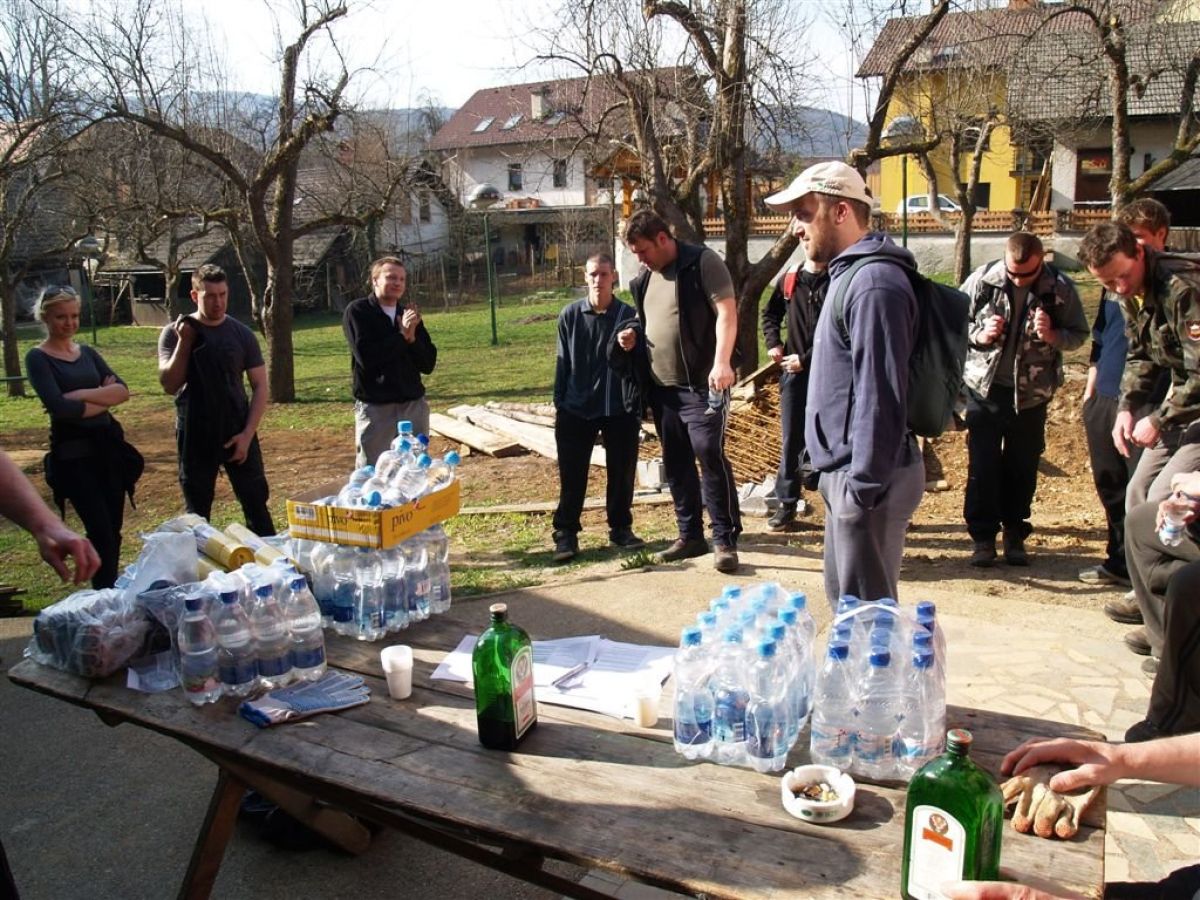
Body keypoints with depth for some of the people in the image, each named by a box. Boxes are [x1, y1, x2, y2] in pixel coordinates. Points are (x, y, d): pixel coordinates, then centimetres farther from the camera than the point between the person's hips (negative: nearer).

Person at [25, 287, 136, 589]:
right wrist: (104, 398, -5)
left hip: (108, 444, 6)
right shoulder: (38, 358, -4)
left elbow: (122, 390, -1)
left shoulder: (88, 353, 13)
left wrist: (81, 395, -14)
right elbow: (59, 407, -16)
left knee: (113, 529, 8)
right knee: (100, 531, -9)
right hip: (72, 451, -6)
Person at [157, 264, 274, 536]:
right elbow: (169, 385, -9)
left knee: (256, 504, 0)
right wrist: (185, 341, -17)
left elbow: (260, 386, 1)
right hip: (195, 437, 0)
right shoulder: (175, 333, -1)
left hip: (238, 433, 0)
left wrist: (247, 433, -8)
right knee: (197, 513, 10)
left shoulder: (241, 334, 1)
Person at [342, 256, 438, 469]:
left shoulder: (409, 316, 10)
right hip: (375, 408, -5)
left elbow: (428, 364, 5)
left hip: (414, 405, 5)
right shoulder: (357, 312, -4)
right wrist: (401, 335, -15)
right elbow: (366, 357, -18)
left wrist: (412, 338, -11)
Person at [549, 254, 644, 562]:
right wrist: (559, 404, 3)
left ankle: (621, 528, 25)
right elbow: (562, 362, 4)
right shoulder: (570, 315, 0)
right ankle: (566, 533, 12)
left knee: (622, 473, 9)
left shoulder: (629, 316, -3)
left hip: (619, 409, 0)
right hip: (577, 409, 0)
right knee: (572, 476, 3)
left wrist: (637, 406, -6)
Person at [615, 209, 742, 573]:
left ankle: (725, 540, -1)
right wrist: (634, 337, 5)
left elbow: (726, 313, -16)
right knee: (676, 463, 11)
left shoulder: (702, 263, -8)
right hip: (662, 388, 8)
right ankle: (690, 536, 22)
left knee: (711, 456, -10)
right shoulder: (643, 279, 14)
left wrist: (722, 362, -28)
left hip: (701, 385, -8)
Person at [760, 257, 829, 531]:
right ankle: (787, 503, 16)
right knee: (791, 440, 8)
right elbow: (770, 314, 23)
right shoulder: (789, 279, 7)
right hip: (793, 372, 4)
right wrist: (773, 343, 5)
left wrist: (805, 359, -16)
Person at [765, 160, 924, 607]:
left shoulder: (873, 283, -18)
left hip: (867, 475, -10)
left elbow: (880, 396, -23)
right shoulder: (848, 274, 15)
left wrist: (863, 484, -22)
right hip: (846, 471, 10)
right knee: (844, 600, 21)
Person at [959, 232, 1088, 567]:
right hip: (985, 389, -1)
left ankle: (1015, 534, 25)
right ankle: (982, 536, 15)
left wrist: (1052, 336, -20)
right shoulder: (982, 280, -9)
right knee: (982, 466, 3)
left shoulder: (1060, 288, -8)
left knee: (1023, 467, 10)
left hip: (1031, 395, 1)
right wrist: (978, 335, -18)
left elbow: (1079, 334, 0)